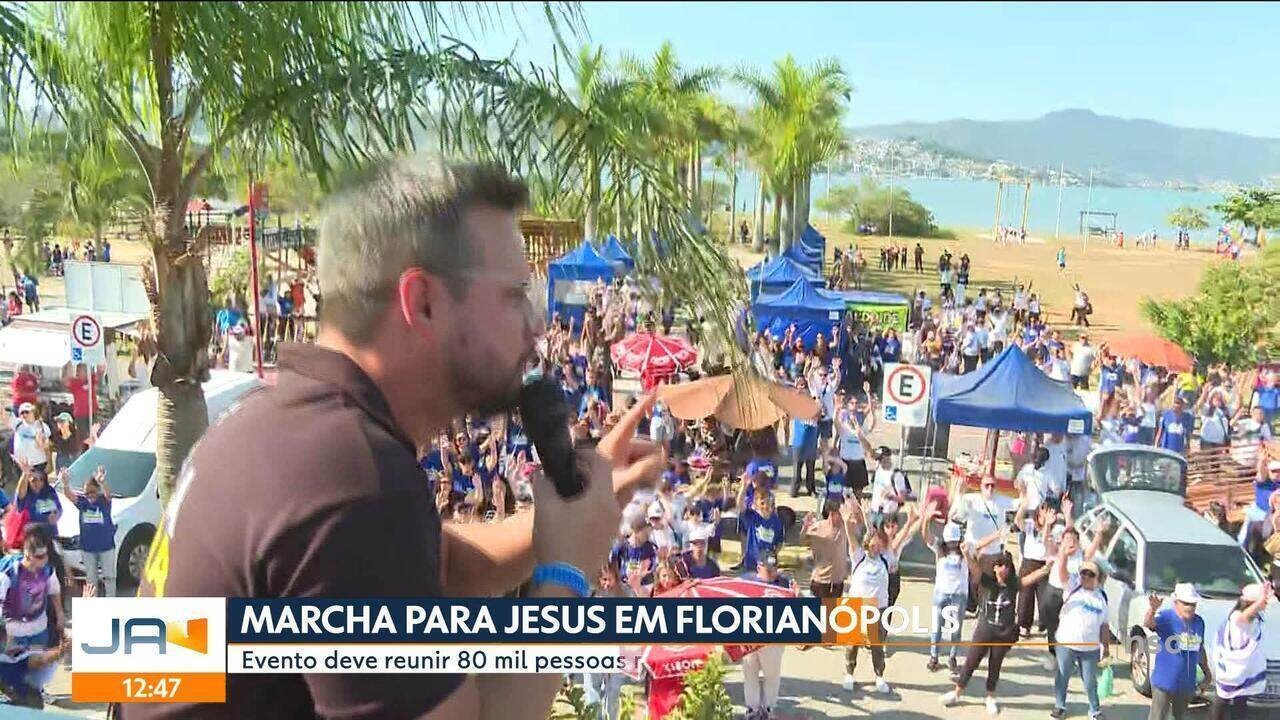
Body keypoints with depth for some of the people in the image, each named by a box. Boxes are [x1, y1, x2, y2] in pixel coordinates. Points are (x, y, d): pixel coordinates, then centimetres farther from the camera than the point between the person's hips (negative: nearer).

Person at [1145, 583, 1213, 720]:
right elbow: (1147, 624, -38)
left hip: (1187, 684, 6)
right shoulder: (1166, 617, -16)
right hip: (1164, 682, -6)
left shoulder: (1199, 621, 2)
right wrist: (1152, 609, -59)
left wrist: (1208, 674, 19)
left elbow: (1200, 649, 16)